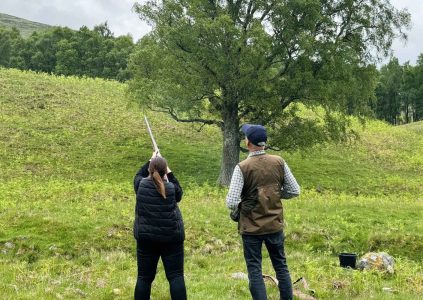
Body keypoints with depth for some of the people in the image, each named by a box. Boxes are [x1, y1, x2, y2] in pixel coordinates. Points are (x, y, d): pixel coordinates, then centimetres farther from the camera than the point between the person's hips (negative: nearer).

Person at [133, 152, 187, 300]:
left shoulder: (141, 185, -5)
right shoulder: (171, 188, -9)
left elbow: (138, 175, 19)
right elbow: (179, 194, 14)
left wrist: (151, 161, 27)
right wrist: (170, 174, 15)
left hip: (146, 238, 2)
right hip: (171, 238, -2)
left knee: (144, 277, 9)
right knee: (175, 276, 2)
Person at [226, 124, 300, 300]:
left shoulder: (242, 167, -16)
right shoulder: (279, 162, -5)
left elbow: (231, 203, -20)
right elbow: (294, 191, 2)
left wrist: (236, 208, 2)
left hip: (251, 227, -4)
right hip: (275, 224, 4)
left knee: (255, 269, 7)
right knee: (281, 266, 18)